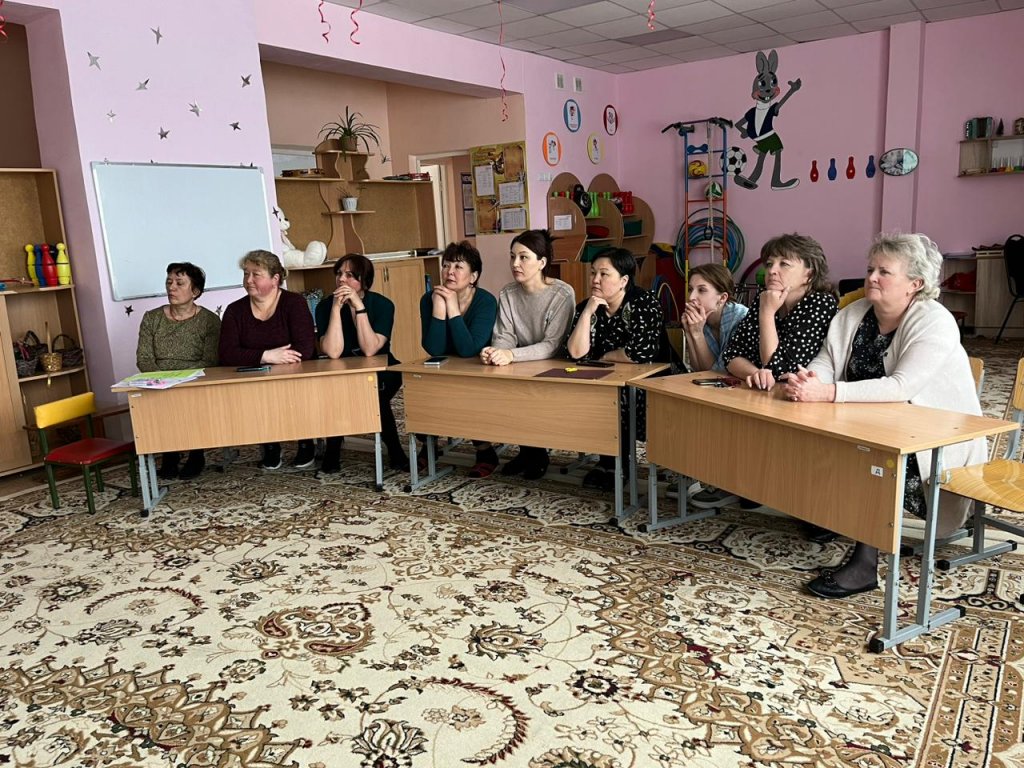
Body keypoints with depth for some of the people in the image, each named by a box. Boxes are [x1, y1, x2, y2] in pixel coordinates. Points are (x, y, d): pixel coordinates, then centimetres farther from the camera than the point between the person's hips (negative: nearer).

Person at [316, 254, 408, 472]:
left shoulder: (382, 304, -12)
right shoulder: (325, 306, -10)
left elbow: (370, 350, -26)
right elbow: (333, 352, -24)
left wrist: (359, 307, -28)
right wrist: (336, 308, -26)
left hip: (381, 374, -1)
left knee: (374, 394, -32)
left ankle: (395, 452, -12)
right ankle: (332, 454, -11)